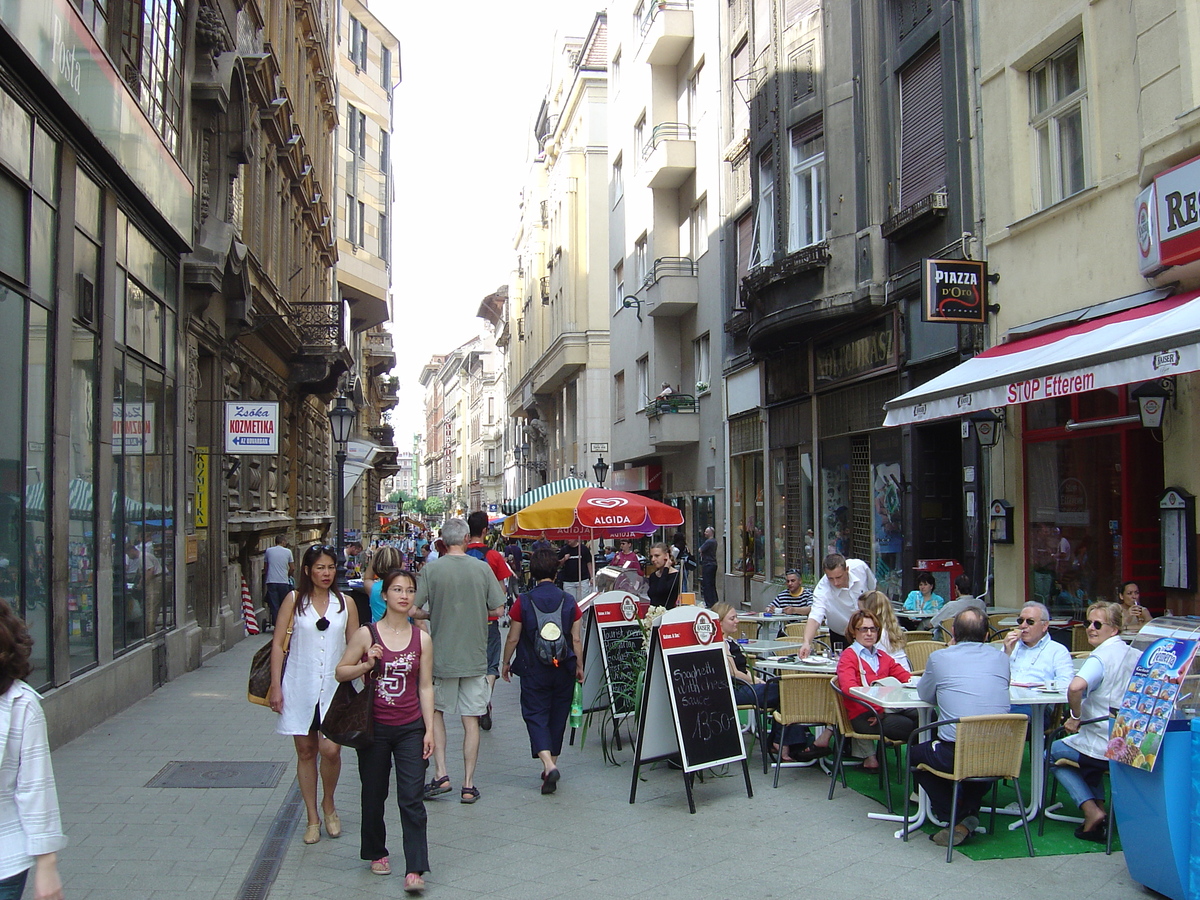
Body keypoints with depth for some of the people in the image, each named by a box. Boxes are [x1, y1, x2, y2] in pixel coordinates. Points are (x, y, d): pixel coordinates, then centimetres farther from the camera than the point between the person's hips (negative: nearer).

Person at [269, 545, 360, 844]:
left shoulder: (346, 603, 5)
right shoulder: (294, 600, 2)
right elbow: (278, 644, 2)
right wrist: (275, 686, -4)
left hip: (334, 686, 0)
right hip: (299, 686, 0)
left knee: (331, 750, -11)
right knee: (306, 751, 7)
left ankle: (328, 804, 17)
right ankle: (312, 819, 20)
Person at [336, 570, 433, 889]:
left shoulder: (422, 638, 0)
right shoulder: (367, 634, -4)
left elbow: (425, 687, 3)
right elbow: (340, 672, 3)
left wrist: (429, 730, 0)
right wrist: (366, 665, -16)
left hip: (410, 728, 0)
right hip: (374, 727, 0)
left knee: (412, 799, -5)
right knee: (374, 794, 14)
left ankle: (415, 869, -2)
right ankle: (376, 853, 34)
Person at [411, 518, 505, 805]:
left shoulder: (431, 569, -7)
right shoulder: (482, 568, -4)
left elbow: (412, 610, -10)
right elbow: (498, 609, -1)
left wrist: (432, 615, 9)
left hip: (441, 655, -1)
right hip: (475, 656, 1)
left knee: (435, 711, 18)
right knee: (471, 720, 7)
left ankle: (440, 774, 9)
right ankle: (468, 785, 11)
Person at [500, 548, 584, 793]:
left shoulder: (523, 602, -9)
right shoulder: (569, 601, -3)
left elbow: (513, 638, -3)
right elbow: (576, 640, -1)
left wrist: (506, 663, 13)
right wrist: (579, 666, 13)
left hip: (534, 669, -2)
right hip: (563, 669, 3)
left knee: (535, 714, 2)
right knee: (558, 716, 14)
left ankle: (548, 764, -17)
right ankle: (551, 765, 23)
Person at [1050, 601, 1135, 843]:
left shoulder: (1101, 657, -19)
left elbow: (1075, 687, -38)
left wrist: (1076, 717, -19)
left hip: (1104, 747, -8)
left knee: (1053, 752, 18)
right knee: (1085, 742, 36)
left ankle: (1091, 811, 4)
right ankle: (1098, 808, 24)